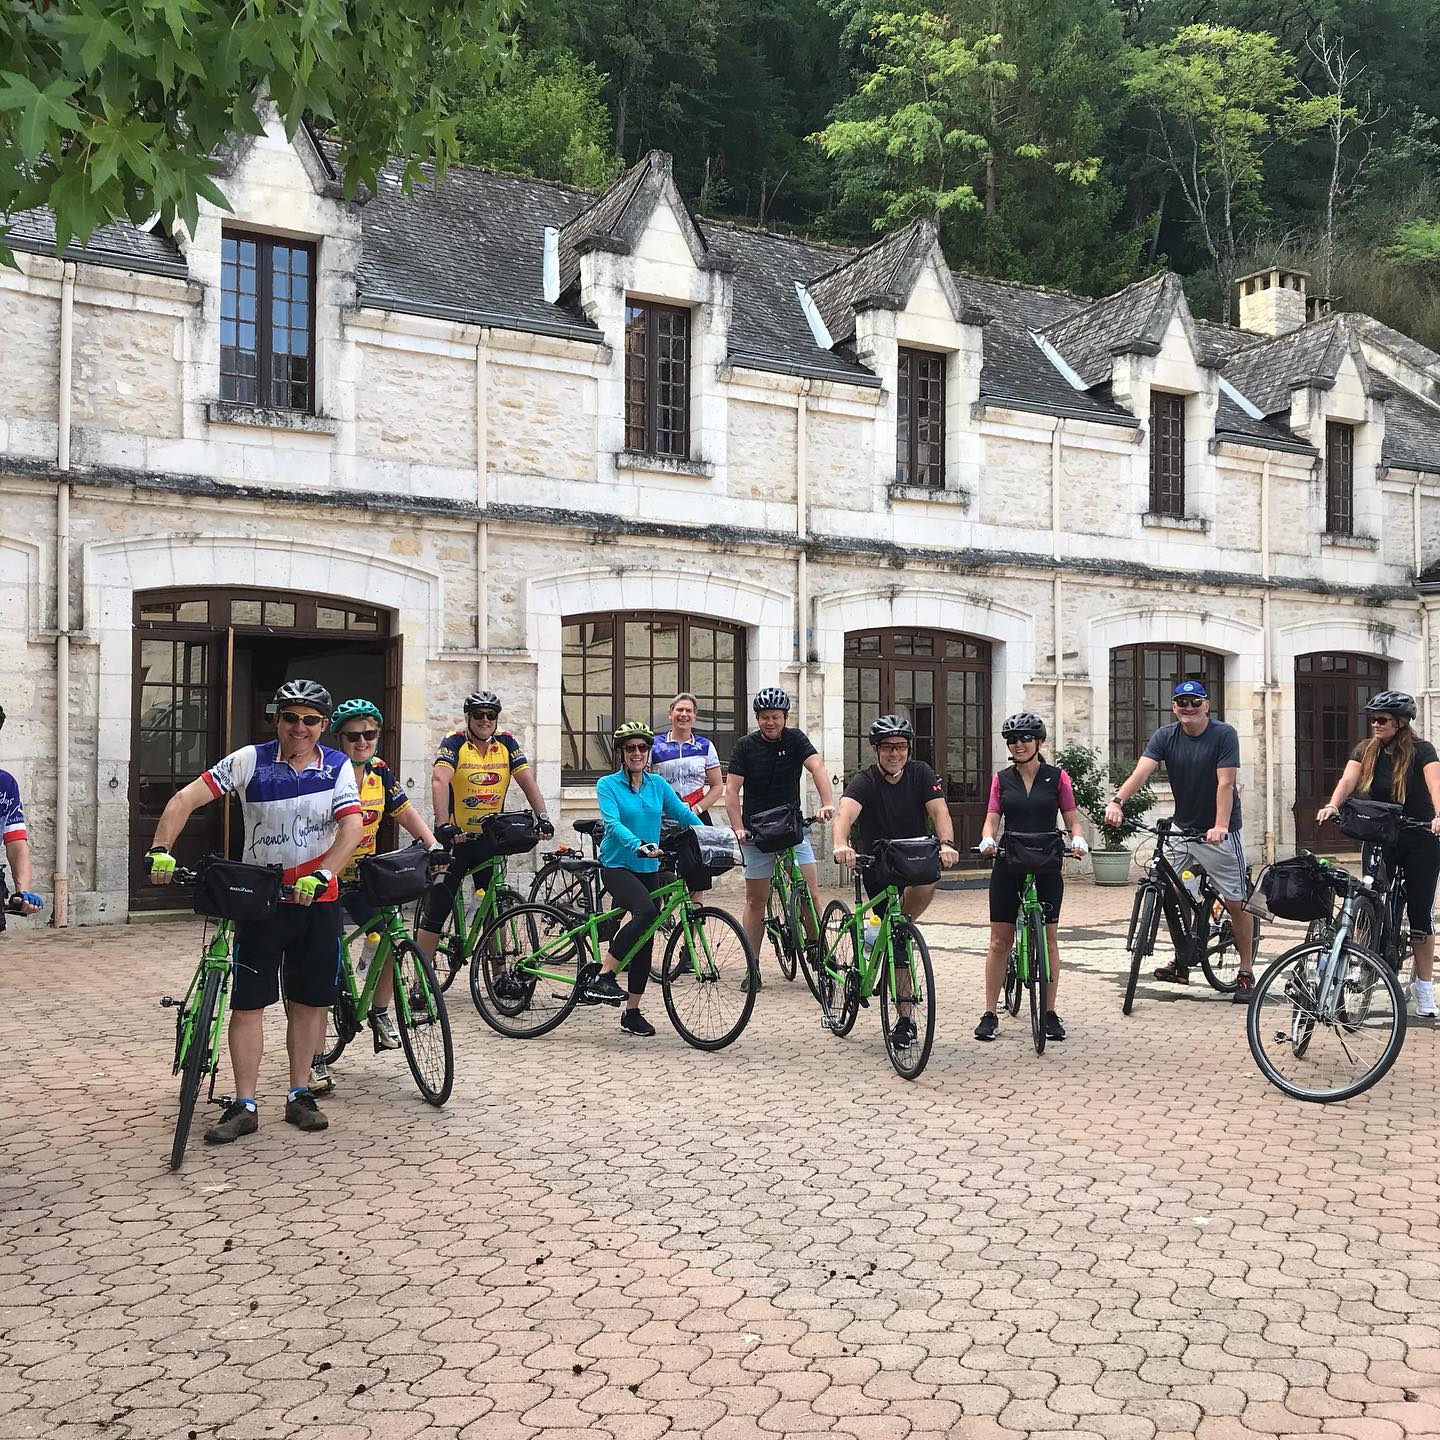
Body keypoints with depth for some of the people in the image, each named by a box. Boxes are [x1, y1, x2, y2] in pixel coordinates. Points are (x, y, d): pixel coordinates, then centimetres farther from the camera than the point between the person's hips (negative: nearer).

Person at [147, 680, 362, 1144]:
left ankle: (299, 1096, 22)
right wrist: (161, 850, -24)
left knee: (310, 1000, 8)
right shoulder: (249, 760, -6)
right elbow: (186, 798, -10)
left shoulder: (337, 766, -3)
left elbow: (352, 828, -13)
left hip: (317, 899, 1)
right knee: (248, 1001, -2)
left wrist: (321, 875, -27)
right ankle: (244, 1107, 7)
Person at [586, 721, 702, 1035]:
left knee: (645, 941, 5)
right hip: (616, 865, -5)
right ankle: (603, 977, -24)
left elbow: (685, 814, 6)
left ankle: (632, 1012, 16)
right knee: (645, 910, -31)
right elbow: (612, 824, -20)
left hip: (649, 869, 5)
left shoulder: (658, 784, 8)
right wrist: (638, 845, -37)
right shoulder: (608, 784, -6)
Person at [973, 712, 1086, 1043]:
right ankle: (990, 1014, 8)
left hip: (1046, 867, -1)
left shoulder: (1057, 777, 2)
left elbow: (1072, 819, 2)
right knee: (999, 941, 2)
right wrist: (988, 839, -20)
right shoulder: (1002, 780, 7)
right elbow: (992, 818, 1)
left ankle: (1050, 1014, 13)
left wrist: (1078, 839, -19)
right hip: (1008, 866, 1)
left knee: (1048, 941, 3)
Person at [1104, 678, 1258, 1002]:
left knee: (1236, 902, -1)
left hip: (1219, 832, -4)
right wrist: (1117, 801, -34)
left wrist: (1220, 826, -32)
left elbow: (1225, 783, -20)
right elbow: (1142, 771, -16)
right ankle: (1182, 963, 18)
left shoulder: (1223, 734, -12)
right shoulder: (1165, 736, -2)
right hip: (1183, 828, 4)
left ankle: (1246, 974, 9)